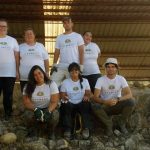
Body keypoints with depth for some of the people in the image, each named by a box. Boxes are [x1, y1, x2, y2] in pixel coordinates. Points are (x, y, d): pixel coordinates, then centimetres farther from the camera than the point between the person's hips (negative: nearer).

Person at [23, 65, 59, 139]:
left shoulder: (51, 84, -8)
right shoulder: (28, 86, -3)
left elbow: (54, 102, -15)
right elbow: (26, 102, -10)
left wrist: (48, 111, -34)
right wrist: (36, 109, -30)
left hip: (49, 109, -1)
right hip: (35, 109, 1)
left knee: (54, 115, -34)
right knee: (28, 115, -32)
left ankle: (51, 131, 0)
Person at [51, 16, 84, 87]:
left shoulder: (78, 36, 4)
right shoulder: (59, 37, 13)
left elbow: (81, 51, -1)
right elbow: (57, 52, 12)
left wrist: (81, 65, -8)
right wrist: (54, 65, 3)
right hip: (61, 66, 3)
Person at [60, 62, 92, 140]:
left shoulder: (84, 81, 10)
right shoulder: (65, 82, 6)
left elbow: (88, 93, 3)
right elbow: (62, 95, 0)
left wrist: (87, 96, -22)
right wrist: (64, 97, -25)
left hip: (81, 104, 1)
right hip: (70, 104, 0)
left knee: (86, 104, -33)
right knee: (65, 105, -34)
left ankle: (86, 128, -27)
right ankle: (68, 129, -28)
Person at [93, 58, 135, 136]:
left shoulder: (121, 79, -7)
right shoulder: (100, 80, -11)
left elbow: (129, 94, -17)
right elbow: (95, 98, -17)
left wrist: (117, 99, -35)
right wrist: (106, 101, -38)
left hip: (117, 106, 1)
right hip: (105, 106, -1)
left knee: (131, 102, -27)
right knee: (95, 107, -33)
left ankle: (122, 124, -3)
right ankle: (109, 124, -5)